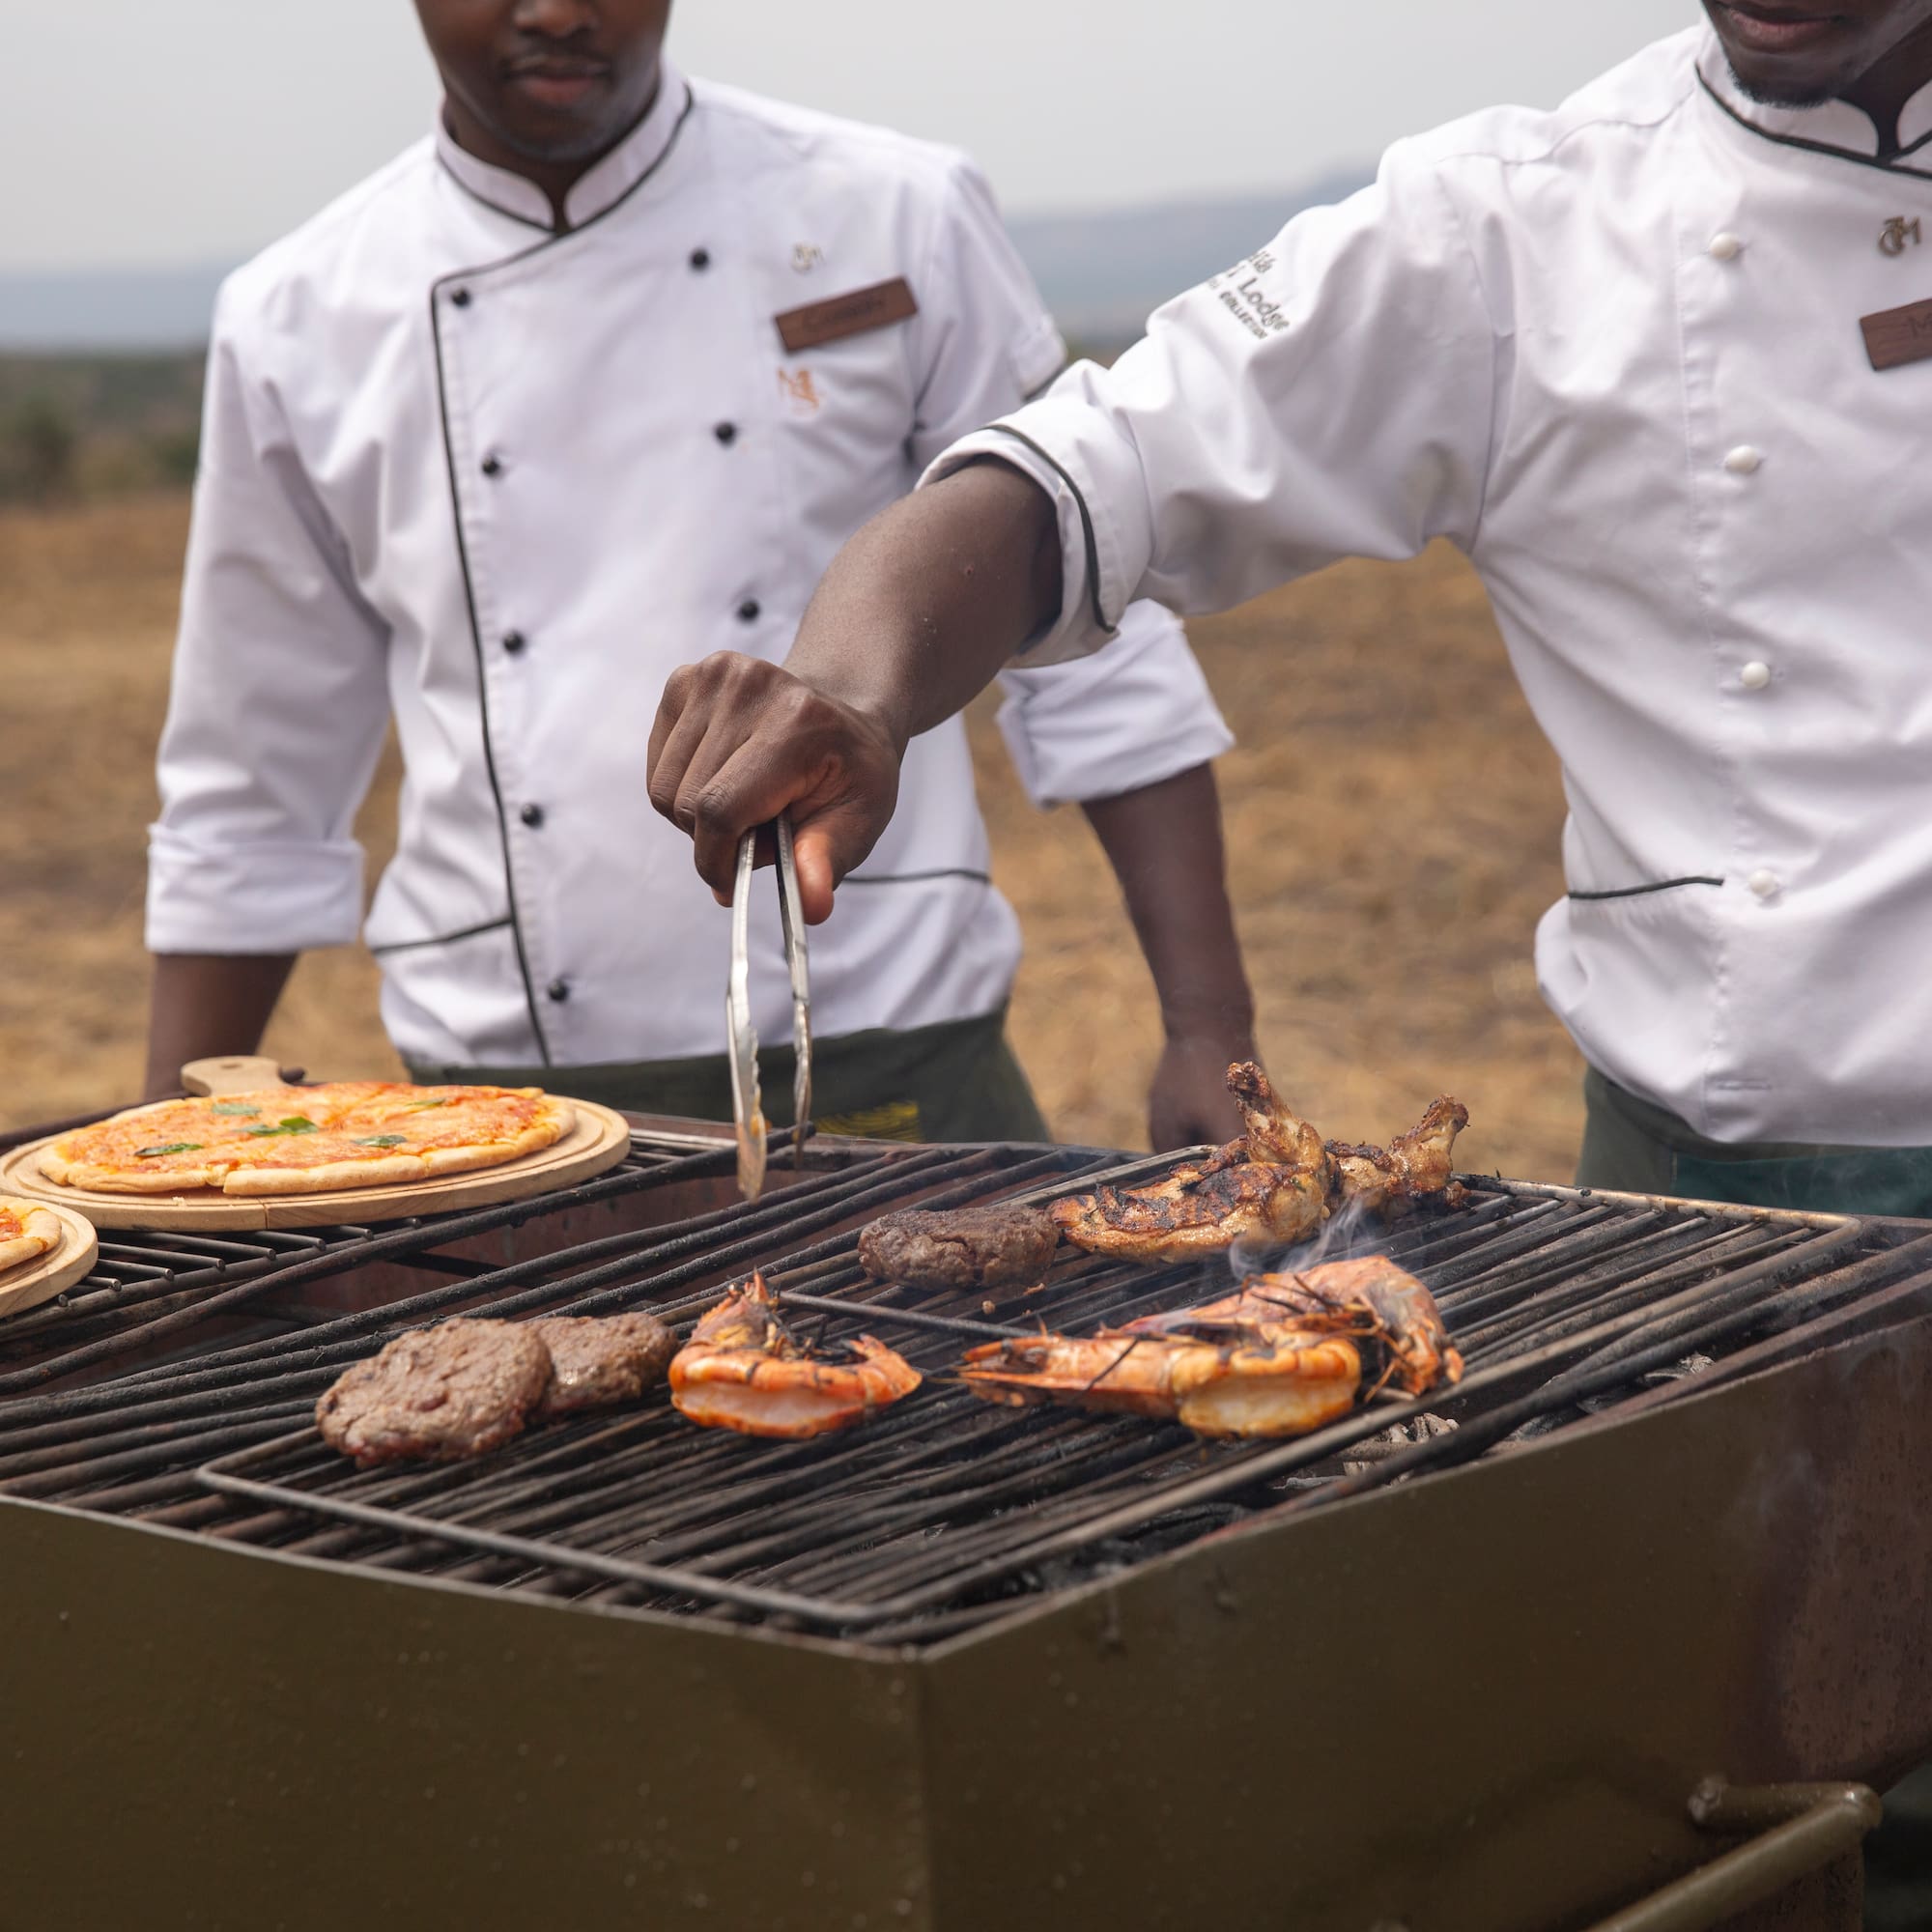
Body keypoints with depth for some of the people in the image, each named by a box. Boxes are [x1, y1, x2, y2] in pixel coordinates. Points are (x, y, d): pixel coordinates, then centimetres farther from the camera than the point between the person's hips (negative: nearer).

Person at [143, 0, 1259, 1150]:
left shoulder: (895, 221, -2)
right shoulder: (299, 324, 3)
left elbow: (1092, 648, 0)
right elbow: (249, 808, 12)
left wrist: (1211, 1032, -5)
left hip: (888, 1083, -1)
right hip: (502, 1125, 1)